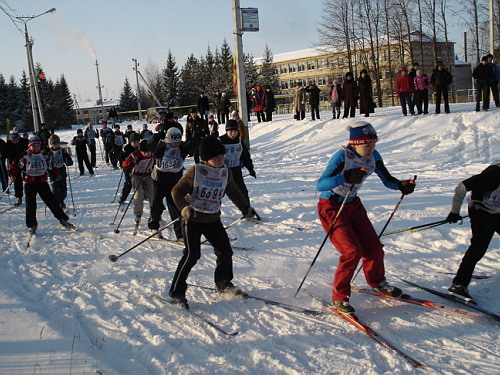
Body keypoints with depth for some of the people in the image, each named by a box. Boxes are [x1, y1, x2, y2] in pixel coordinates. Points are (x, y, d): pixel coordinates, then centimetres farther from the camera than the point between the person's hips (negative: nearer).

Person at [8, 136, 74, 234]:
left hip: (42, 182, 2)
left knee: (51, 201, 0)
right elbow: (15, 165, -2)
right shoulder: (25, 157, -5)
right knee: (31, 205, -2)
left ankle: (63, 219, 8)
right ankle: (32, 225, 11)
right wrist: (12, 174, -17)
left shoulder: (44, 156, 5)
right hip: (29, 184, -2)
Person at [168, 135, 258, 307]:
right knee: (192, 255, -13)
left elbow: (234, 192, 19)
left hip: (213, 220, 6)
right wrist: (184, 208, -26)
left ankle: (224, 283, 32)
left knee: (225, 251, 8)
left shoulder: (225, 172, 2)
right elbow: (177, 191, -11)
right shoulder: (196, 171, -13)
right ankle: (176, 291, -2)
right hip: (193, 220, -5)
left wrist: (246, 208, 20)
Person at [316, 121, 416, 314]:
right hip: (331, 208, -7)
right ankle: (339, 296, 1)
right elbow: (320, 185, -35)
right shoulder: (342, 156, -27)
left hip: (353, 206, 7)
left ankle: (377, 282, 37)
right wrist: (346, 177, -49)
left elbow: (387, 179, 2)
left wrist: (401, 185, -19)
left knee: (373, 247, 8)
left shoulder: (373, 156, -7)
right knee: (352, 251, -17)